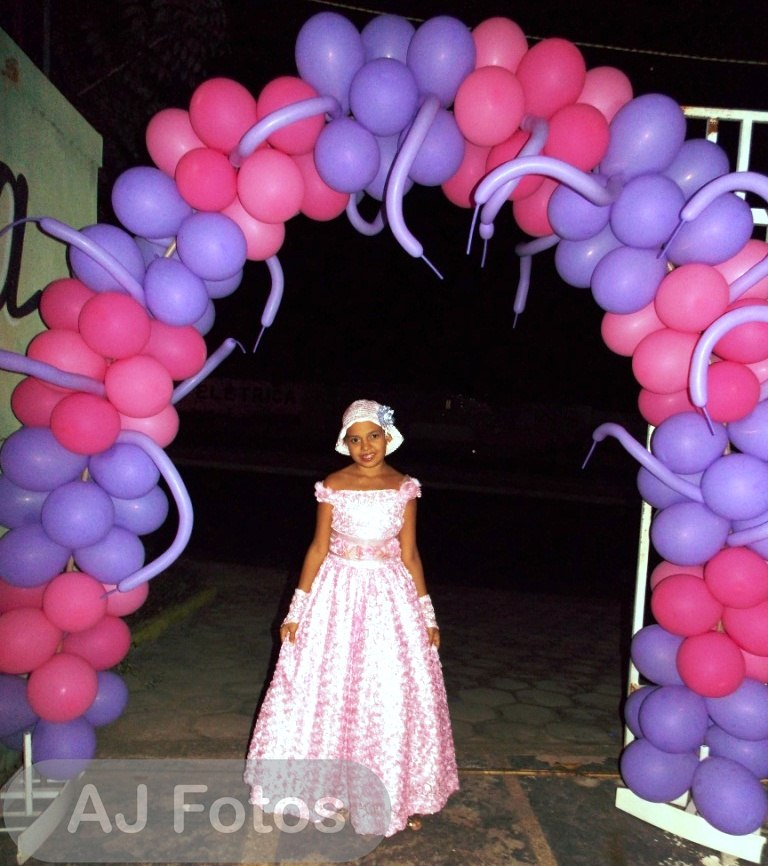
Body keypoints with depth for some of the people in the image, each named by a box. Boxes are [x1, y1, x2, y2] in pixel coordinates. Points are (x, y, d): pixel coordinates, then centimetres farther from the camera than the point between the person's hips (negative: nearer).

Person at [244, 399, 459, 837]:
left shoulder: (405, 488, -2)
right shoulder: (332, 486, -5)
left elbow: (410, 554, 3)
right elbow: (319, 548, 0)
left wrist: (428, 615, 4)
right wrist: (297, 610, -1)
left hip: (390, 597, 1)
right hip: (338, 594, 0)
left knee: (395, 696, 7)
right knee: (327, 691, 9)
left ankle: (396, 795, 29)